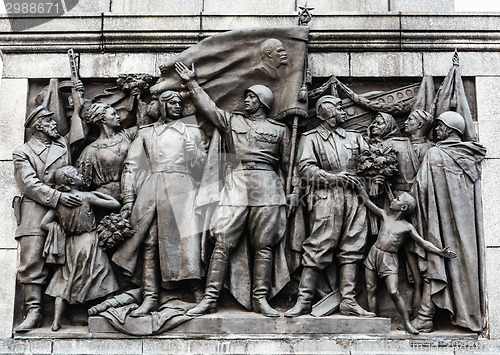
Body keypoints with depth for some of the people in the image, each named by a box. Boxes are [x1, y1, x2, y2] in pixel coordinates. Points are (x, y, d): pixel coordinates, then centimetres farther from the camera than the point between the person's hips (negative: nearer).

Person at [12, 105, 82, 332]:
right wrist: (58, 197, -17)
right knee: (31, 261, -9)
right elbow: (30, 184, -7)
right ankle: (33, 311, -7)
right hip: (35, 213, -2)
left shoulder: (62, 145, 21)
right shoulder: (22, 153, 8)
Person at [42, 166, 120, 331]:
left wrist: (62, 233, 6)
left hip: (71, 247, 4)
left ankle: (56, 322, 6)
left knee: (65, 282, 11)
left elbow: (44, 223, -2)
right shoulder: (87, 197, -10)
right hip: (89, 243, -4)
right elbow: (116, 204, -6)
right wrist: (97, 193, 6)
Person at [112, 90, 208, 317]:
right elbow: (131, 166, 14)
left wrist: (195, 152, -6)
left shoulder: (192, 131, 20)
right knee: (149, 243, -5)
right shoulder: (146, 133, 20)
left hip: (181, 189, -1)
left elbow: (204, 164, 15)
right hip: (150, 191, 1)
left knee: (186, 239, -12)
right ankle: (150, 297, -3)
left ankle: (198, 293, -9)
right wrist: (128, 198, 4)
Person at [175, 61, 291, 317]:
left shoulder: (279, 129, 16)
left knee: (264, 246, -1)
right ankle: (210, 298, -4)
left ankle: (260, 299, 5)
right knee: (222, 243, -6)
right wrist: (191, 82, 18)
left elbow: (287, 164, 16)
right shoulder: (231, 120, 19)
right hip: (236, 184, 1)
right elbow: (207, 106, 18)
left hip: (267, 187, 0)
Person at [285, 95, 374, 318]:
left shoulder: (354, 138, 23)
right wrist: (332, 177, -16)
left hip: (354, 197, 5)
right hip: (326, 197, -5)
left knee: (351, 249, 2)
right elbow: (305, 167, -5)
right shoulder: (311, 138, 8)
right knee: (319, 247, -9)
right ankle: (303, 301, -4)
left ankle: (348, 301, 7)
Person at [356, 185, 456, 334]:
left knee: (393, 292, -14)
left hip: (389, 259, -3)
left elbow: (423, 242, 0)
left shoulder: (407, 227, 0)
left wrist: (440, 252, -9)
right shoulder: (384, 215, 7)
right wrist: (360, 187, 12)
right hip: (373, 254, 3)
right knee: (371, 290, 2)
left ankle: (407, 322, -4)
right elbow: (367, 201, 11)